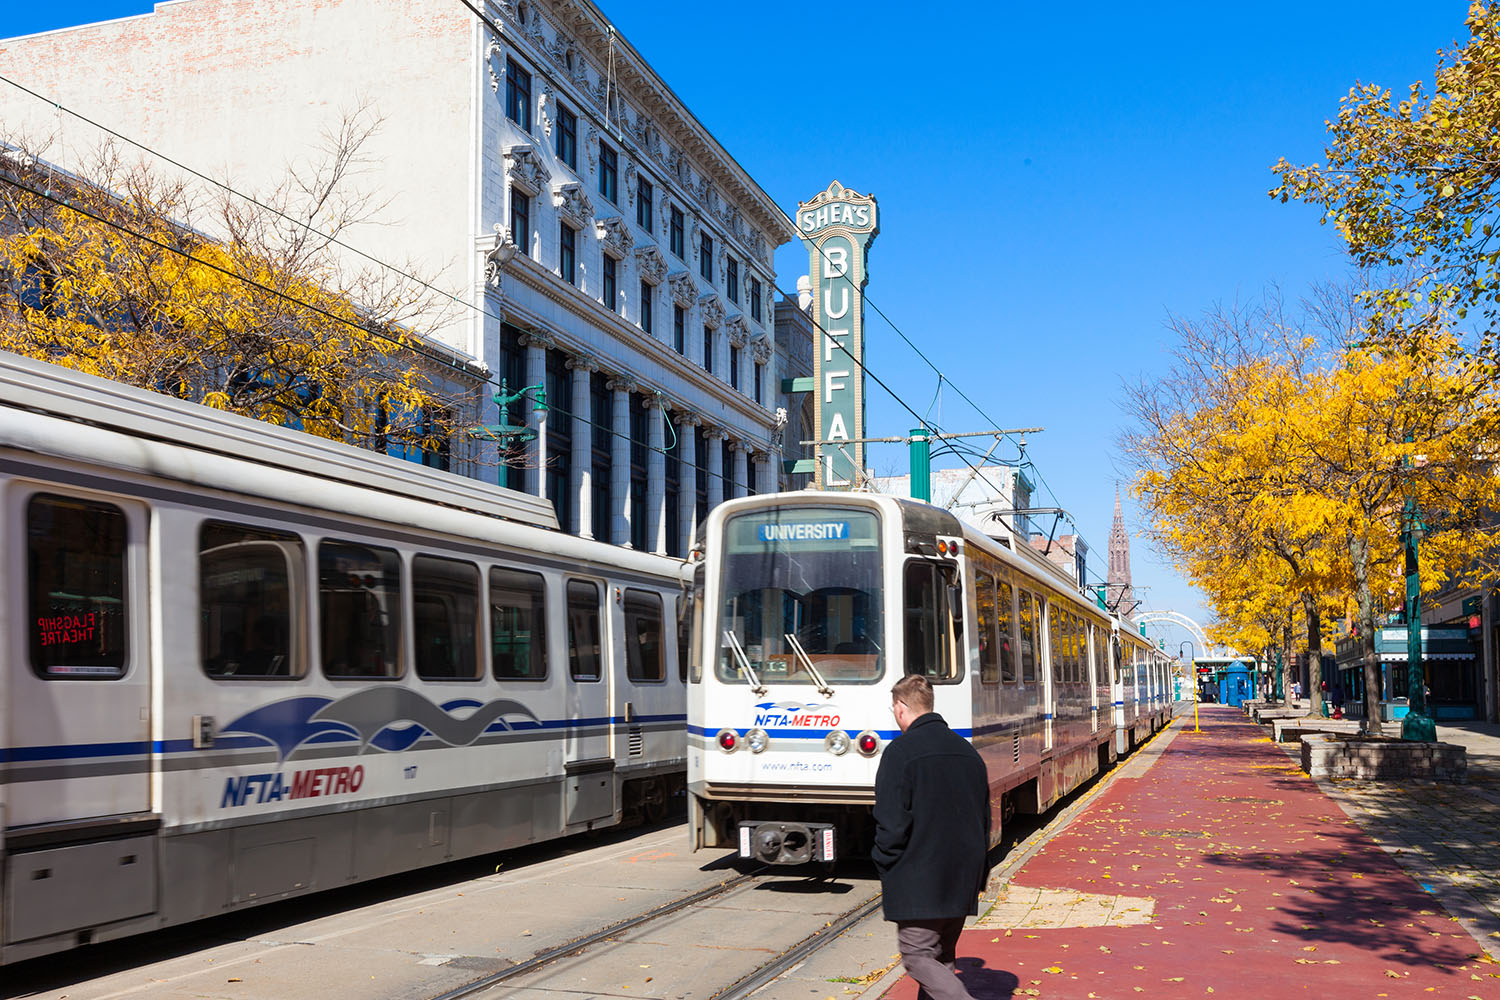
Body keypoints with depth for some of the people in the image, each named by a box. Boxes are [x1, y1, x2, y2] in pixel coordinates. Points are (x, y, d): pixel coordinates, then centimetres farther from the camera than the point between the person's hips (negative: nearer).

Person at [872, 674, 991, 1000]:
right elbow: (984, 816, 16)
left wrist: (886, 867, -2)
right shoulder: (967, 750, 10)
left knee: (917, 956, -1)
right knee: (941, 955, 16)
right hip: (961, 880, 7)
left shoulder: (900, 751, -13)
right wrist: (978, 873, 22)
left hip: (918, 881, -7)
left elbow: (892, 822, -17)